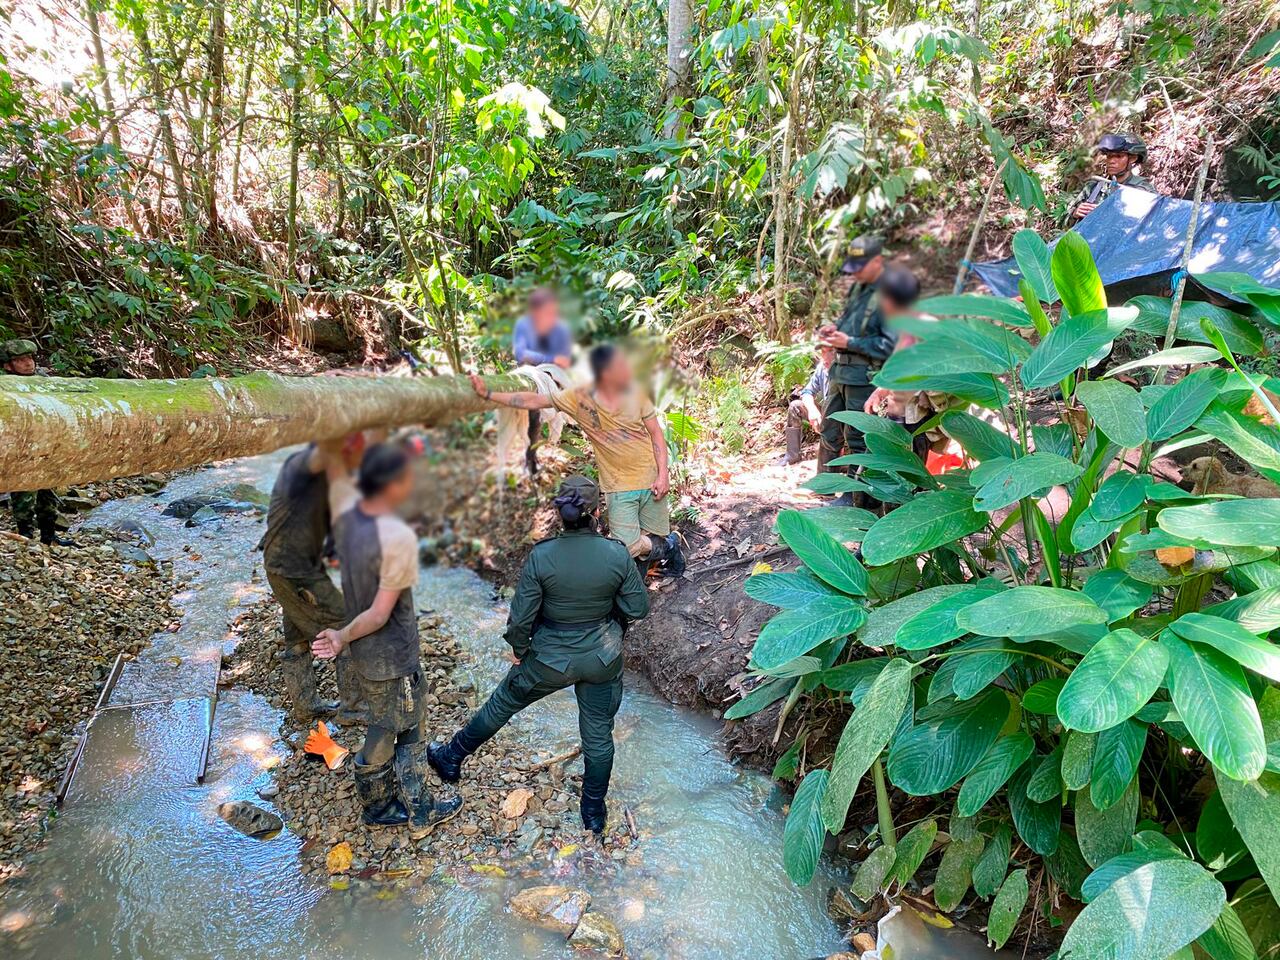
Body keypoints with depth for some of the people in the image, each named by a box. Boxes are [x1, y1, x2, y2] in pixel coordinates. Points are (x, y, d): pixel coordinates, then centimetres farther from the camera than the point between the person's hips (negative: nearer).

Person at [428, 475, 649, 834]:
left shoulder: (541, 556, -21)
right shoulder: (617, 554, -18)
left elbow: (521, 617, -14)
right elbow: (638, 608, -8)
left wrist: (518, 650, 5)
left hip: (550, 659, -1)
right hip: (602, 660, 1)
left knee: (501, 705, 23)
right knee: (598, 734, 19)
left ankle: (451, 759, 44)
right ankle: (594, 812, 37)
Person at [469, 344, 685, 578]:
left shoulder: (634, 393, -6)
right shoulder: (579, 398, -11)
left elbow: (656, 433, -1)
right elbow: (534, 400, -9)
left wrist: (663, 474, -8)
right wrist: (488, 394, -12)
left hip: (650, 481, 1)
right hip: (618, 487, -1)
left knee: (657, 536, 6)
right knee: (628, 548, -5)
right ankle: (668, 547, 24)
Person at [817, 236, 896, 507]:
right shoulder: (858, 288, 12)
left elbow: (891, 345, -19)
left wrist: (849, 342, -20)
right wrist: (834, 329, 4)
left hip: (864, 377, -8)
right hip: (841, 370, 8)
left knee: (856, 437, 1)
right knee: (830, 429, 16)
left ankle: (854, 494, 13)